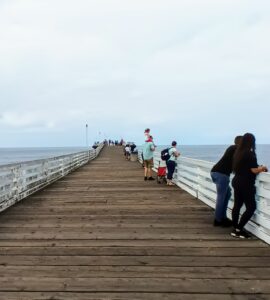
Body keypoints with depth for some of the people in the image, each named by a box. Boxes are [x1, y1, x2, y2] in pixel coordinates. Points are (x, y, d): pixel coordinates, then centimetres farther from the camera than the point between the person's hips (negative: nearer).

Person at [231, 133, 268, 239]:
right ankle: (238, 229, 1)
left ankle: (235, 229, 16)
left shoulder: (238, 153, 7)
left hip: (237, 181, 8)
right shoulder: (250, 154, -16)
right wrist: (262, 168, 5)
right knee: (251, 207, 2)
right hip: (245, 184, -8)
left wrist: (258, 168, 22)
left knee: (237, 205, 11)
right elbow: (254, 170, -15)